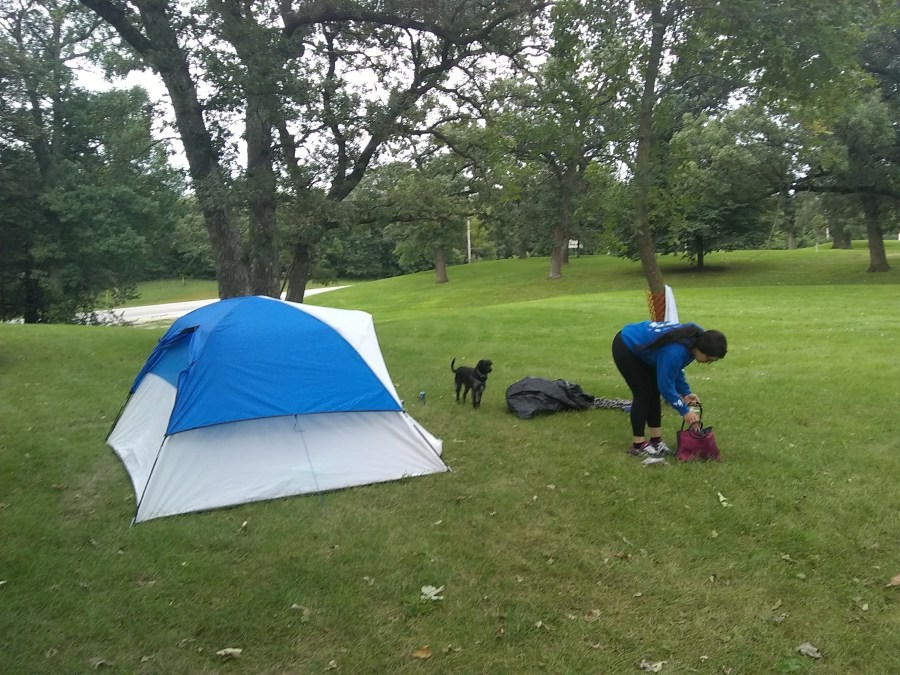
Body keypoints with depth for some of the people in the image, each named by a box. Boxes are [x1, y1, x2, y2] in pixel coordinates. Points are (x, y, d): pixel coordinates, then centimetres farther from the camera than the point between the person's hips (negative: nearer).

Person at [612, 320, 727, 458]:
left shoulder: (695, 339, -9)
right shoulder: (675, 350, -36)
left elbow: (675, 368, 6)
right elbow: (665, 385, -25)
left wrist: (685, 392, -2)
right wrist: (684, 410, -16)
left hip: (640, 347, 9)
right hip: (625, 347, -9)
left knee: (653, 392, 6)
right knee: (643, 394, -8)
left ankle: (656, 440, 13)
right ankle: (638, 444, 1)